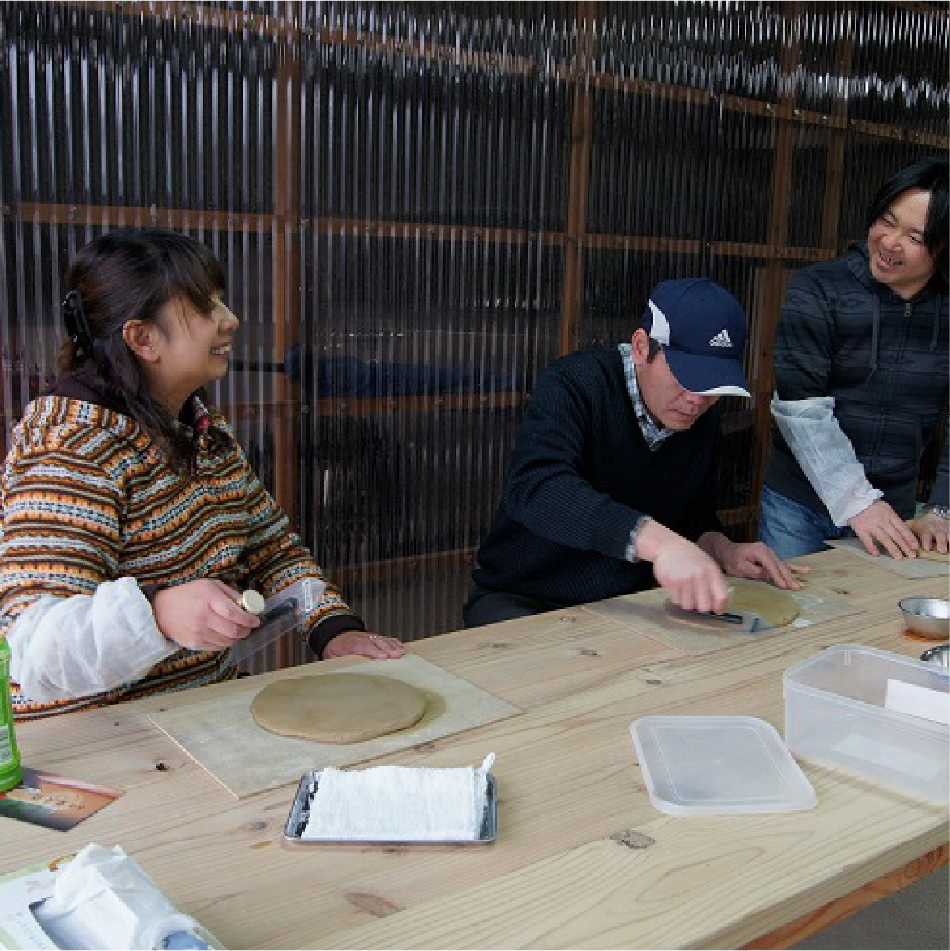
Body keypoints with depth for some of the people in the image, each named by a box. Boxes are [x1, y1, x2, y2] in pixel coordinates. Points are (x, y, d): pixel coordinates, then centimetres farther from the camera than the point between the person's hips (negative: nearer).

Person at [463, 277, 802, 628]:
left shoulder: (702, 418, 3)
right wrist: (656, 540, -48)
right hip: (522, 600, -5)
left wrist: (722, 550, -7)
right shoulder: (574, 384, -18)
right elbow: (534, 486, -37)